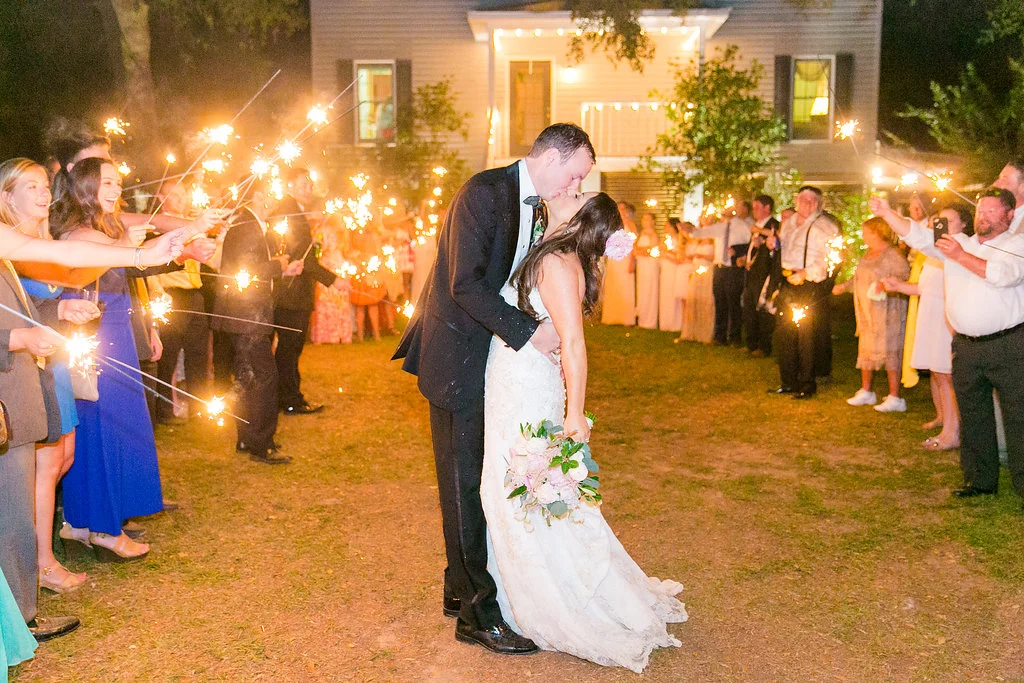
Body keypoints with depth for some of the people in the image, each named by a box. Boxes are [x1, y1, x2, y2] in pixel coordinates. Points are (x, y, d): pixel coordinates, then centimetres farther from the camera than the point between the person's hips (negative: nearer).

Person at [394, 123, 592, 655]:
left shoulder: (535, 206, 9)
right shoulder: (484, 192, -18)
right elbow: (465, 283, -24)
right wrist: (527, 332, -24)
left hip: (493, 357, 9)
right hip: (458, 357, -8)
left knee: (478, 479, 15)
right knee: (465, 483, -1)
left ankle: (461, 587, 29)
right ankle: (476, 614, 9)